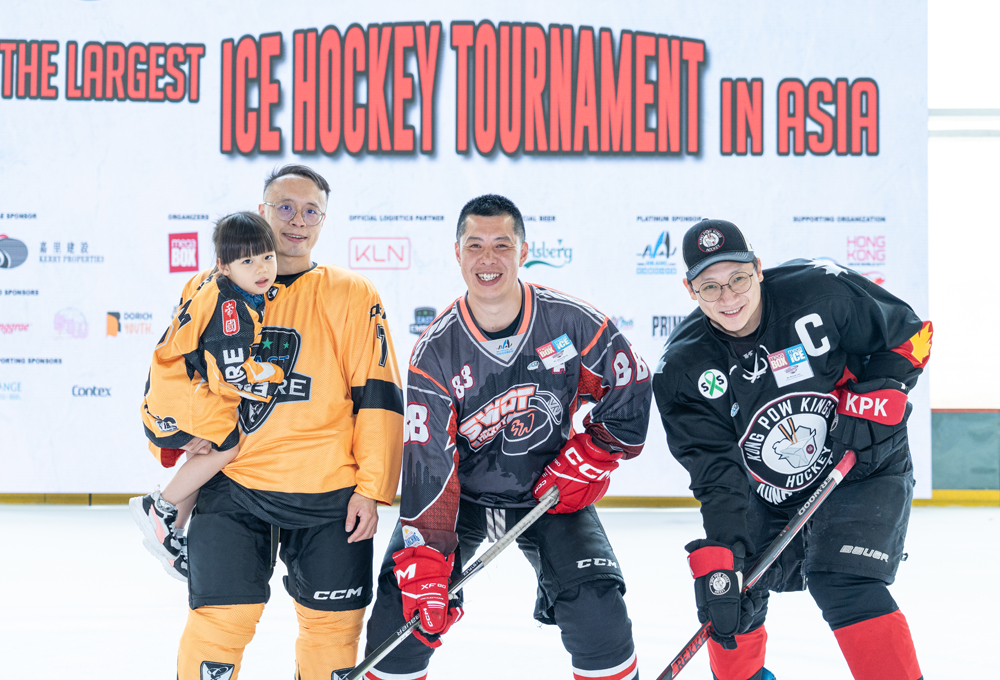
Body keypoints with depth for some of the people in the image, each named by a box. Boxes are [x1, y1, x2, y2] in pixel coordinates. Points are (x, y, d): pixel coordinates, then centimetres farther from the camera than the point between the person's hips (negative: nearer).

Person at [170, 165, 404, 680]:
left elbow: (378, 397, -2)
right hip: (231, 487, 1)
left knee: (334, 627, 6)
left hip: (330, 497, 0)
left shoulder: (353, 296, 1)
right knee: (220, 619, -7)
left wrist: (371, 487, -7)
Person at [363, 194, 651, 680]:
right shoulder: (435, 350, -17)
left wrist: (591, 457, -9)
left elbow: (631, 386, -1)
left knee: (597, 611, -15)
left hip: (551, 493, 0)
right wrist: (426, 571, -26)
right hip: (461, 496, 0)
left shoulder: (571, 321, -17)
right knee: (403, 604, -11)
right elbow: (427, 466, -20)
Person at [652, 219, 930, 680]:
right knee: (731, 599, 4)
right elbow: (717, 476, -19)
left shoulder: (820, 290, -22)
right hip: (768, 495, 4)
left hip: (864, 471, -3)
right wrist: (717, 560, -29)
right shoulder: (683, 369, -16)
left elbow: (910, 333, -6)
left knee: (842, 584, -23)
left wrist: (879, 395, -20)